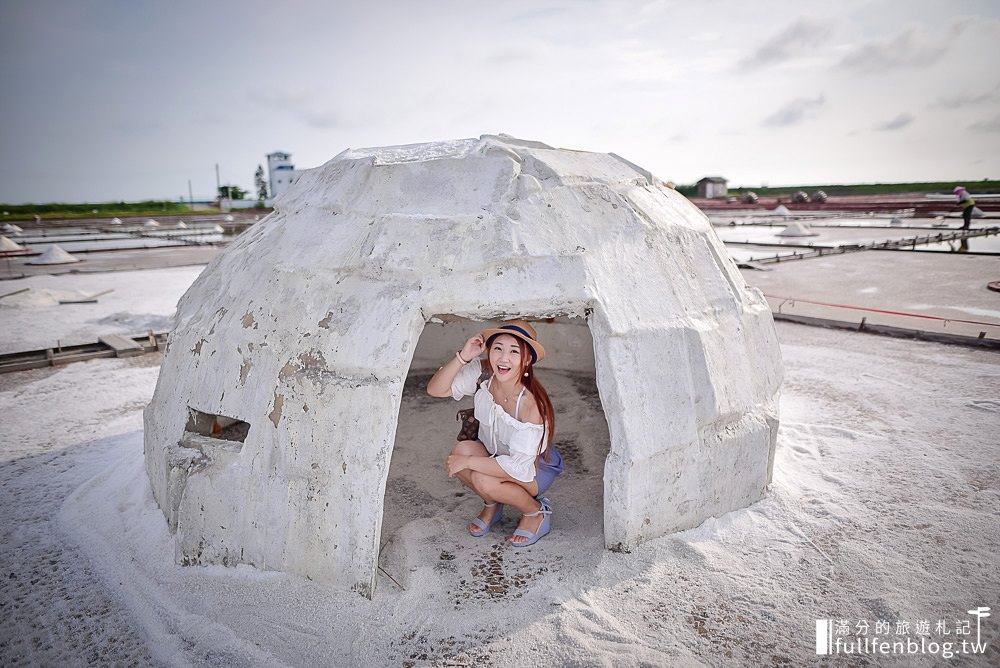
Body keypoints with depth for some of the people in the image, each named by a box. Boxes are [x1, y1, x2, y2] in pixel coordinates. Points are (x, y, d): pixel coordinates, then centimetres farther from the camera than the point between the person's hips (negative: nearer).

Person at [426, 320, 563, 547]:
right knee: (461, 450, -25)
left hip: (534, 465, -5)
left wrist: (467, 461, -29)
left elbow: (519, 466, -32)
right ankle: (492, 505, 5)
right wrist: (463, 357, -33)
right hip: (495, 454, 5)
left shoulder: (530, 401, -34)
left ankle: (536, 512, -2)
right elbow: (435, 389, -21)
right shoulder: (483, 373, -19)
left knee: (483, 479, -31)